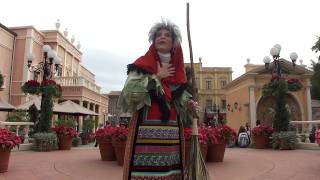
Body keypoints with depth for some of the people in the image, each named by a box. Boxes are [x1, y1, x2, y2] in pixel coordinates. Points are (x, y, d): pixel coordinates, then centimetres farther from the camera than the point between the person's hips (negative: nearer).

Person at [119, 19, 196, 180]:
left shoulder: (177, 70, 16)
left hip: (172, 131, 4)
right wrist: (157, 76, -9)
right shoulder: (142, 64, 3)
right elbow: (129, 91, -10)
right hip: (146, 129, -4)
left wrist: (188, 105, 1)